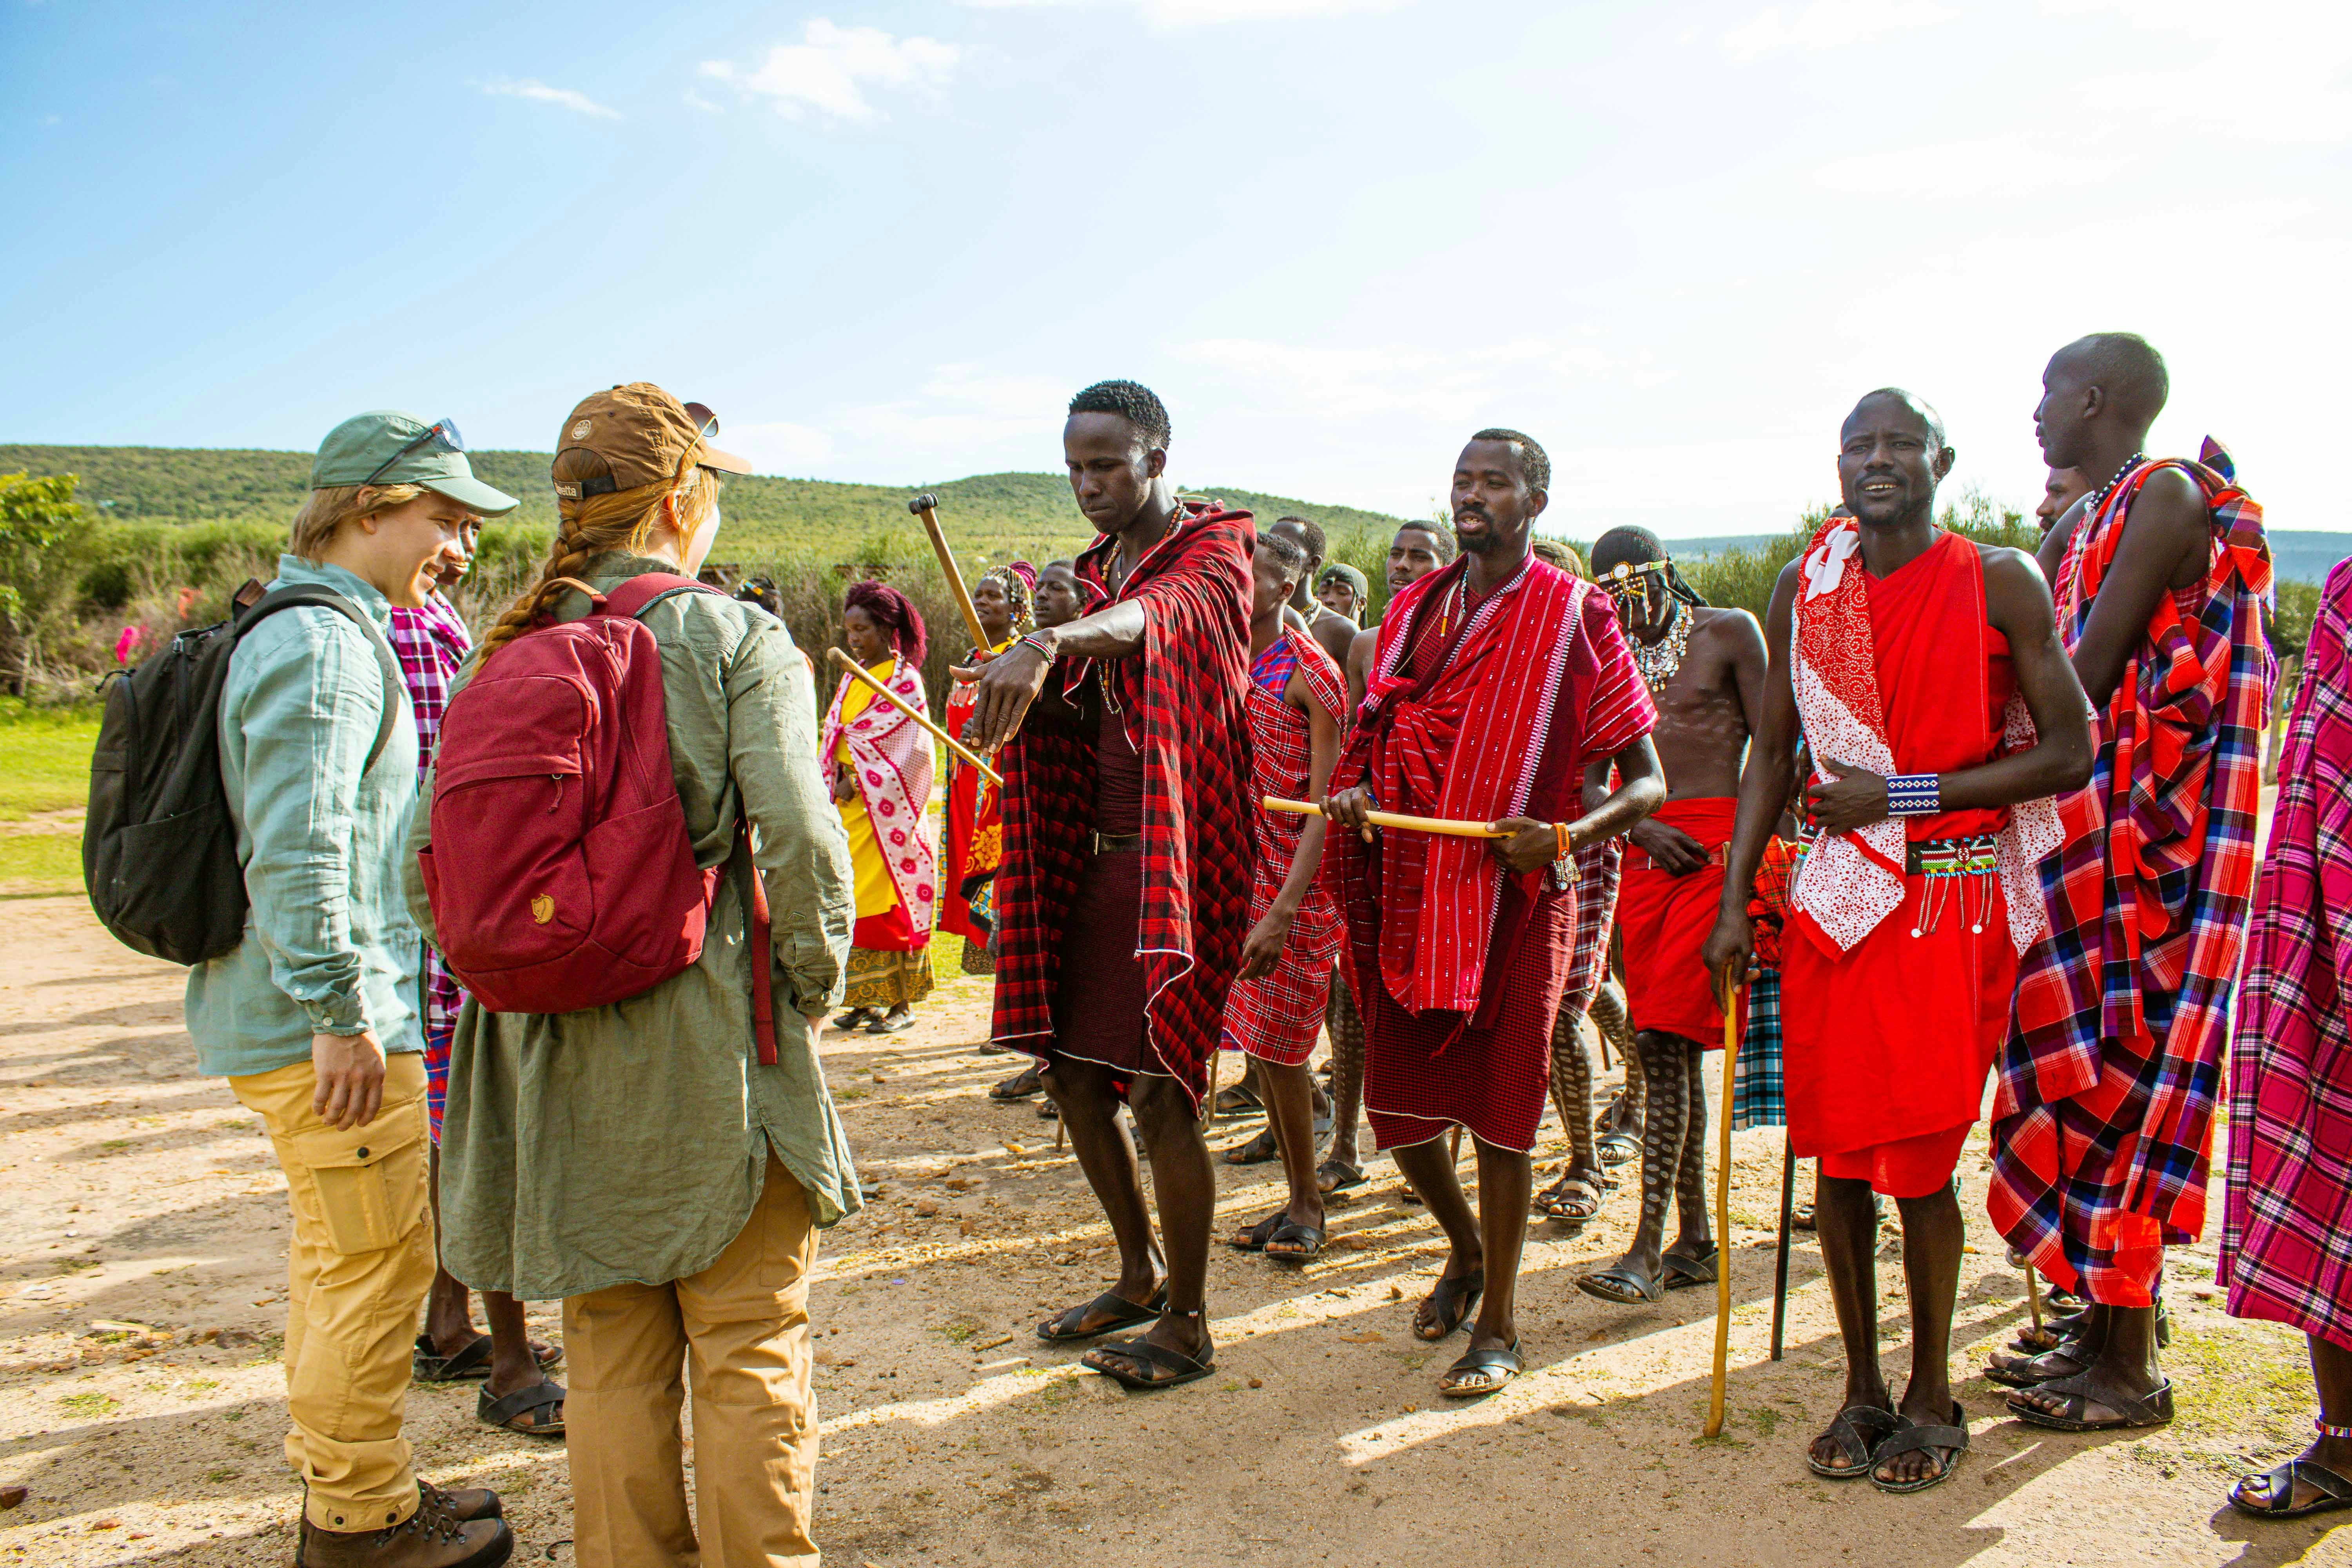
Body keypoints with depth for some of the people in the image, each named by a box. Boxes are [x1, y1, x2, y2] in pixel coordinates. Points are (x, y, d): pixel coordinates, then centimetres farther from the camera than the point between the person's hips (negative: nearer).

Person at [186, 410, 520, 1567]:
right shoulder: (322, 645, -17)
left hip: (287, 1022, 11)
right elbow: (297, 851, -26)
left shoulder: (335, 634, 17)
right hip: (332, 1030, -11)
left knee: (338, 1262, 20)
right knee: (376, 1266, 0)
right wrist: (339, 1013, -24)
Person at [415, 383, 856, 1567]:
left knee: (612, 1363, 18)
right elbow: (801, 846, -18)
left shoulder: (503, 659, 4)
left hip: (556, 1060, 5)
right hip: (714, 1049, -4)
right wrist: (812, 992, -3)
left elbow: (430, 879, 2)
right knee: (749, 1357, 10)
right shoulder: (735, 639, -8)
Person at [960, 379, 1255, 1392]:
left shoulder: (1214, 551, -8)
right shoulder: (1098, 568, 16)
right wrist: (1018, 687, -6)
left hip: (1178, 861, -8)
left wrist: (1047, 646, -52)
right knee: (1072, 1073, 12)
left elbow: (1160, 614, -33)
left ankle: (1187, 1325, 12)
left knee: (1161, 1094, -5)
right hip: (1097, 857, 8)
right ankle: (1140, 1279, 31)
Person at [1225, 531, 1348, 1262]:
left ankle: (1307, 1205, 16)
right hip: (1239, 873, 7)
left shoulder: (1309, 672, -12)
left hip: (1295, 882, -6)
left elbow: (1325, 806, -16)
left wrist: (1282, 911, -22)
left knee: (1279, 1045, -2)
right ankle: (1298, 1197, 24)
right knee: (1256, 1042, 10)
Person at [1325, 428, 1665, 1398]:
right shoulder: (1414, 609, 12)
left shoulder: (1574, 617, -4)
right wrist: (1355, 794, -2)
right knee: (1397, 1107, 9)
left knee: (1500, 1110, 1)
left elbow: (1647, 782, -4)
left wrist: (1569, 835, -22)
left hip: (1516, 898, -5)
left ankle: (1500, 1324, 18)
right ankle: (1466, 1247, 38)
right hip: (1409, 892, 5)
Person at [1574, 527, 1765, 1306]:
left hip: (1718, 841, -5)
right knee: (1673, 1046, 7)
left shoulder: (1729, 632, 5)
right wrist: (1642, 827, -7)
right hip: (1645, 848, 5)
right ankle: (1695, 1236, 17)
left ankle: (1648, 1247, -10)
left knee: (1663, 1039, -13)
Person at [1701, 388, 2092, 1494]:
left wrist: (1901, 794, -12)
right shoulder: (1804, 590, 8)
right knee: (1837, 1153, 6)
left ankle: (1932, 1396, 21)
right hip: (1835, 895, 3)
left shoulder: (2000, 583, -2)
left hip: (1957, 898, -3)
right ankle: (1861, 1387, 22)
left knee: (1920, 1160, 1)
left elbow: (2069, 755, -4)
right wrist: (1735, 902, 6)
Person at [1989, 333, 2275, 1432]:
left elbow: (2087, 678, -18)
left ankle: (2130, 1371, 5)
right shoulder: (2079, 523, 17)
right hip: (2084, 832, 9)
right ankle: (2101, 1328, 23)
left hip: (2144, 834, -9)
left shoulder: (2169, 496, -11)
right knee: (2082, 1068, 12)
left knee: (2120, 1068, -5)